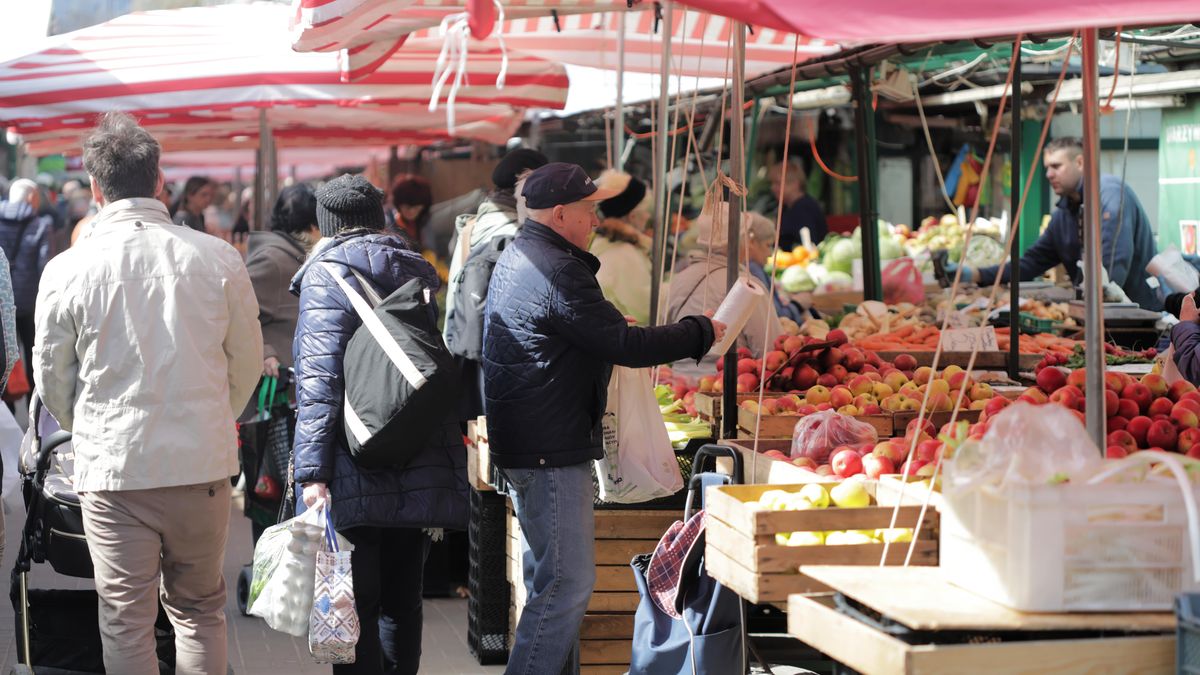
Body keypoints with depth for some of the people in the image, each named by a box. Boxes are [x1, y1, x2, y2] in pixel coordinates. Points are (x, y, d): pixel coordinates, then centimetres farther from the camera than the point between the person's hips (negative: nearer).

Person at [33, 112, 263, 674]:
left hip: (112, 471, -1)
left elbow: (51, 378, 4)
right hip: (204, 465, 2)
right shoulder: (218, 259, -4)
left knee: (126, 626, 6)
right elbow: (247, 363, 6)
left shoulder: (68, 270, -7)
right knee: (200, 611, 17)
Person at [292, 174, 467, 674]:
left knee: (354, 606, -2)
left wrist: (312, 472, -18)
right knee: (402, 600, 15)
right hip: (423, 476, 6)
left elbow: (320, 380, -15)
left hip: (356, 478, -6)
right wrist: (450, 457, 26)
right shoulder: (417, 272, 15)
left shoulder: (327, 272, -5)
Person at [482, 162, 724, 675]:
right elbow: (625, 345, -19)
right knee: (566, 585, -9)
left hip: (526, 445, 11)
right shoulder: (557, 272, -19)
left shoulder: (517, 258, 15)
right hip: (551, 450, -11)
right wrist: (700, 334, -7)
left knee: (552, 581, 18)